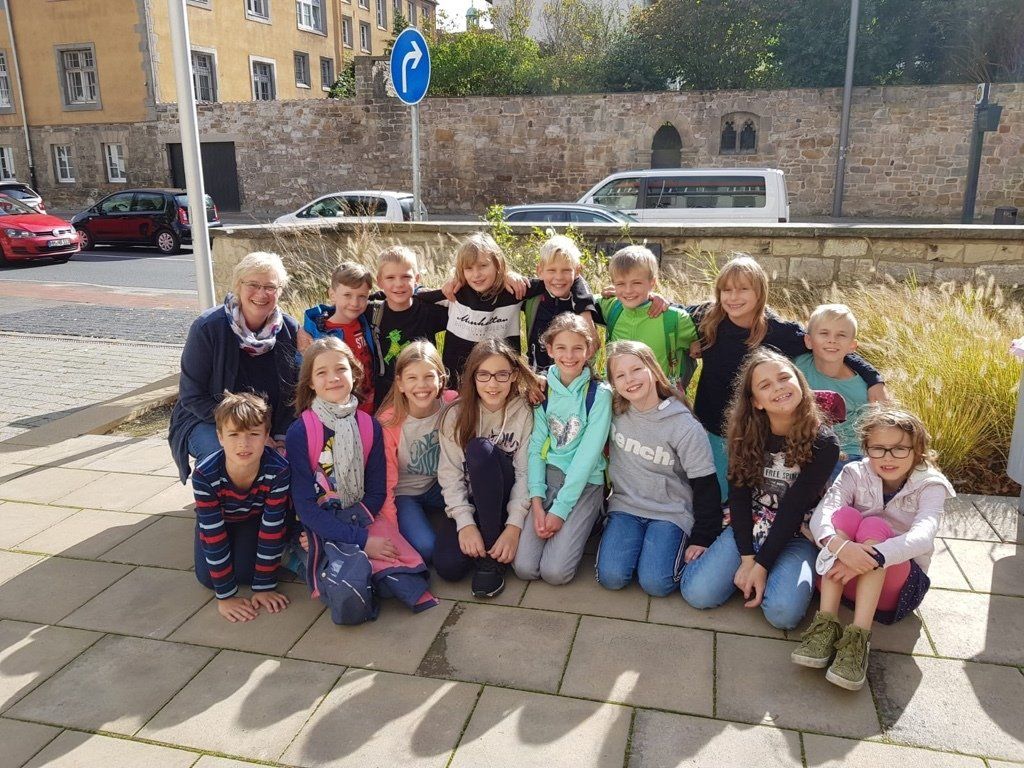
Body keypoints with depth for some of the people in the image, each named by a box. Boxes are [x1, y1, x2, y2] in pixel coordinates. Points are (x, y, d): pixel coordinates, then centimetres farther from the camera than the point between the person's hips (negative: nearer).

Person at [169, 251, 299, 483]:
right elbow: (192, 396, -13)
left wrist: (282, 437, -12)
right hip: (207, 423, -3)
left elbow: (294, 393, 2)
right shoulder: (208, 327, -15)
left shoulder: (289, 329, -4)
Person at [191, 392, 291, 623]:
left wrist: (265, 586, -22)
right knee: (207, 577, -9)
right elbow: (213, 534, -31)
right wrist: (225, 596, -27)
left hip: (255, 518, 0)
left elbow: (272, 528, -28)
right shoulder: (205, 475, -38)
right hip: (218, 520, 1)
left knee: (245, 572, -14)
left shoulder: (279, 470, -38)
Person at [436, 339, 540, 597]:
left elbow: (525, 473, -13)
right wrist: (465, 523, -23)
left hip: (505, 499, -1)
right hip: (468, 500, 1)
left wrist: (514, 526, -24)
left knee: (481, 449, -31)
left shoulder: (525, 412, -9)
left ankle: (491, 558, -22)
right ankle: (481, 547, 9)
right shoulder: (456, 414, -6)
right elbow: (450, 474, -11)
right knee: (448, 566, -27)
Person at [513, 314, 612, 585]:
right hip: (547, 476, 3)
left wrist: (560, 509, -16)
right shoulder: (544, 390, 3)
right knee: (524, 568, -10)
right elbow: (536, 445, 0)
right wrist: (536, 500, -12)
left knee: (555, 571, -16)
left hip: (584, 482, -3)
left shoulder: (599, 393, -9)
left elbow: (588, 454, -13)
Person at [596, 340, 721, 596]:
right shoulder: (614, 412, -4)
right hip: (625, 506, 3)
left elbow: (705, 486, -8)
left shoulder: (684, 427, -13)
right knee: (611, 577, -18)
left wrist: (702, 539, -7)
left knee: (655, 583, -21)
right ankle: (636, 541, 12)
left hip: (670, 512, -2)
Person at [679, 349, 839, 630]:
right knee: (697, 593, -18)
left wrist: (761, 564, -19)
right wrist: (747, 559, -16)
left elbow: (793, 508, -17)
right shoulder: (745, 434, -4)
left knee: (782, 612, -28)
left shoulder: (823, 443, -13)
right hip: (746, 529, 2)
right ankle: (746, 572, 11)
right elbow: (738, 496, -6)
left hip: (795, 538, -2)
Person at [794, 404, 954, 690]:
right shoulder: (855, 474, -3)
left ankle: (858, 637, -36)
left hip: (899, 583, -2)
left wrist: (872, 558, -43)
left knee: (874, 526, -29)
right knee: (845, 515, -26)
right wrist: (841, 546, -43)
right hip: (847, 580, 2)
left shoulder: (930, 485, -7)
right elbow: (821, 514, -21)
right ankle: (826, 625, -31)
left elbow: (922, 536, -28)